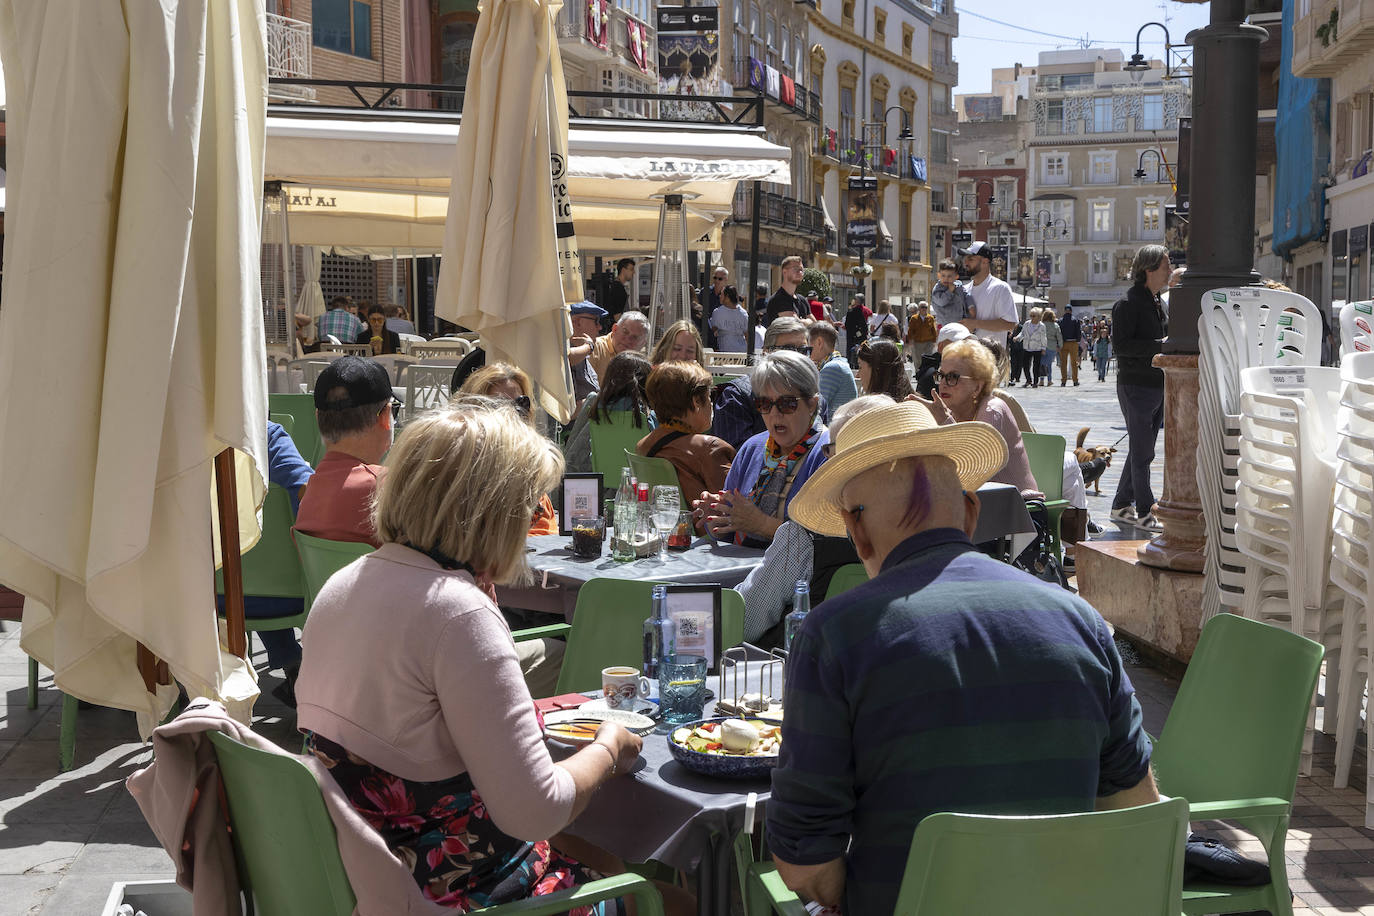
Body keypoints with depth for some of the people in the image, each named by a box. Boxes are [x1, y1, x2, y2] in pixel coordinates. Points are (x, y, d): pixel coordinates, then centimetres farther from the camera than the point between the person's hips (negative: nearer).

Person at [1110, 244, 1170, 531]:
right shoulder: (1128, 303, -12)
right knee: (1141, 452, -5)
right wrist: (1159, 346, -23)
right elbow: (1120, 345, -20)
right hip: (1136, 386, -9)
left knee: (1142, 450, 13)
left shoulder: (1158, 303, 16)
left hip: (1157, 386, 9)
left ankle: (1121, 506, 23)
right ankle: (1144, 512, 1)